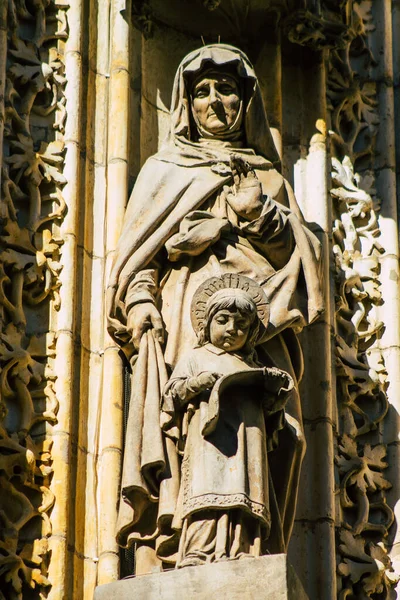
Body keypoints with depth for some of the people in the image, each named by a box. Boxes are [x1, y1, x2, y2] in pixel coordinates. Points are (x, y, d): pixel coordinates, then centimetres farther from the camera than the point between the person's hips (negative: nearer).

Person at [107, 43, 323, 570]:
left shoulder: (267, 177, 27)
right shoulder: (165, 170, 23)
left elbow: (295, 252, 18)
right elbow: (140, 249, 12)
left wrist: (260, 215, 0)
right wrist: (141, 304, -6)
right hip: (184, 318, -2)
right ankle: (183, 545, -29)